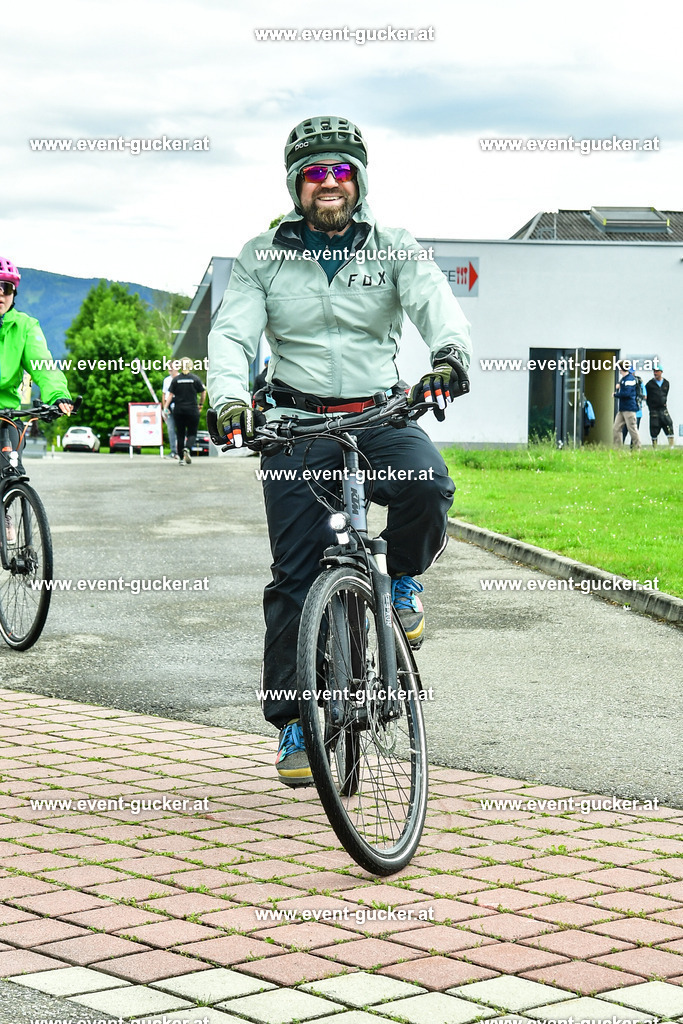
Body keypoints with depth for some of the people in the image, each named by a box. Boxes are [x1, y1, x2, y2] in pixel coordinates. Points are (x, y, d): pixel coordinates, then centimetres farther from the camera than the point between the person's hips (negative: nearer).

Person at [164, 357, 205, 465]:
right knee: (192, 433, 5)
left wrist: (165, 407, -1)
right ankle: (187, 449, -25)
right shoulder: (195, 378, -1)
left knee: (180, 434, 9)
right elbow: (203, 393, 4)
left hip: (178, 410, 2)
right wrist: (200, 405, 19)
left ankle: (181, 458, 8)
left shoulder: (176, 379, 1)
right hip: (192, 410, -1)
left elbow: (170, 395, -3)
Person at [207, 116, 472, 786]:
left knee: (428, 486, -32)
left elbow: (436, 303, -11)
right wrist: (229, 399, -26)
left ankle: (404, 578, 1)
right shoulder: (262, 257, 6)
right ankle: (293, 722, 6)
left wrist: (449, 352, -35)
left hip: (380, 414, 0)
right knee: (296, 576, -5)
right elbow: (232, 334, -5)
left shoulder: (394, 249, 6)